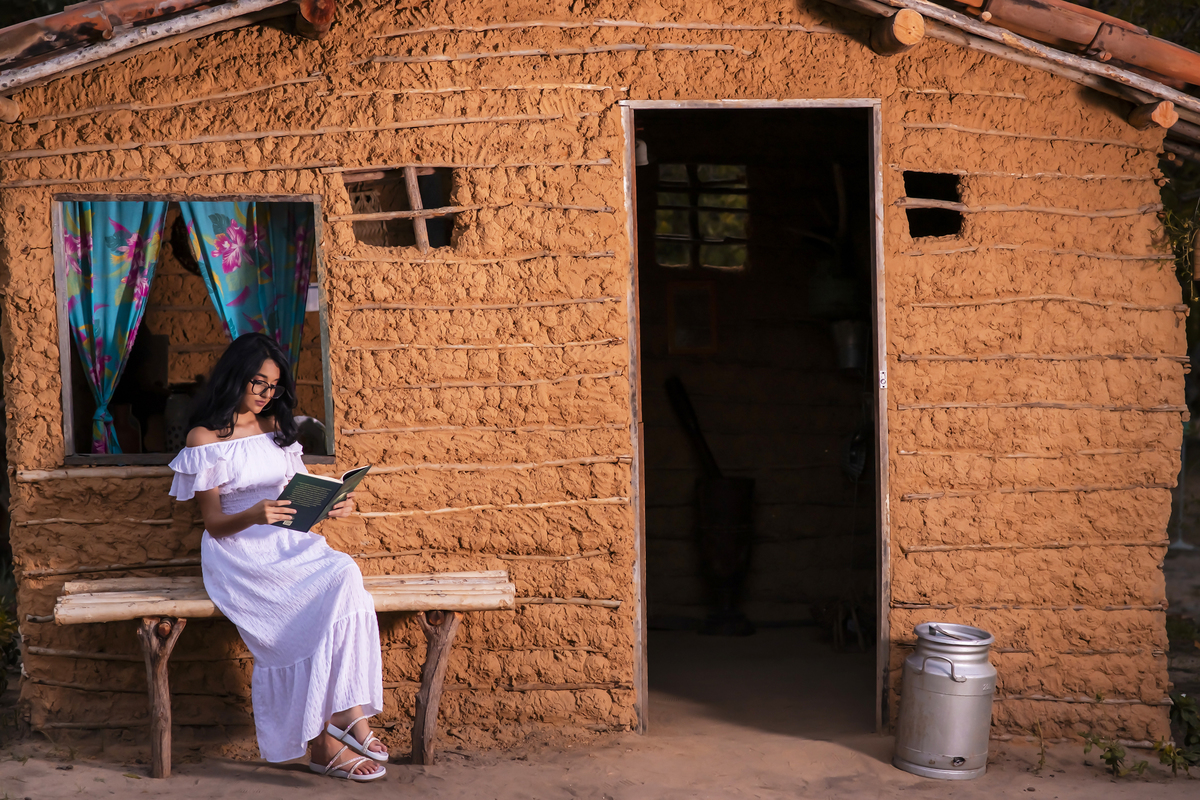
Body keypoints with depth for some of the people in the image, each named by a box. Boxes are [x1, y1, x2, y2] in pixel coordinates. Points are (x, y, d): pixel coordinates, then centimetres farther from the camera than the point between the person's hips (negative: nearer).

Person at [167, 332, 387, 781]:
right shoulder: (205, 437, 1)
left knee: (344, 575, -29)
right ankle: (323, 740, -27)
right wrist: (253, 516, -24)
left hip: (289, 542, 5)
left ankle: (345, 712, -29)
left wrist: (333, 504, -2)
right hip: (239, 551, -5)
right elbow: (214, 522, -3)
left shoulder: (275, 427, 19)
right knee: (325, 597, -30)